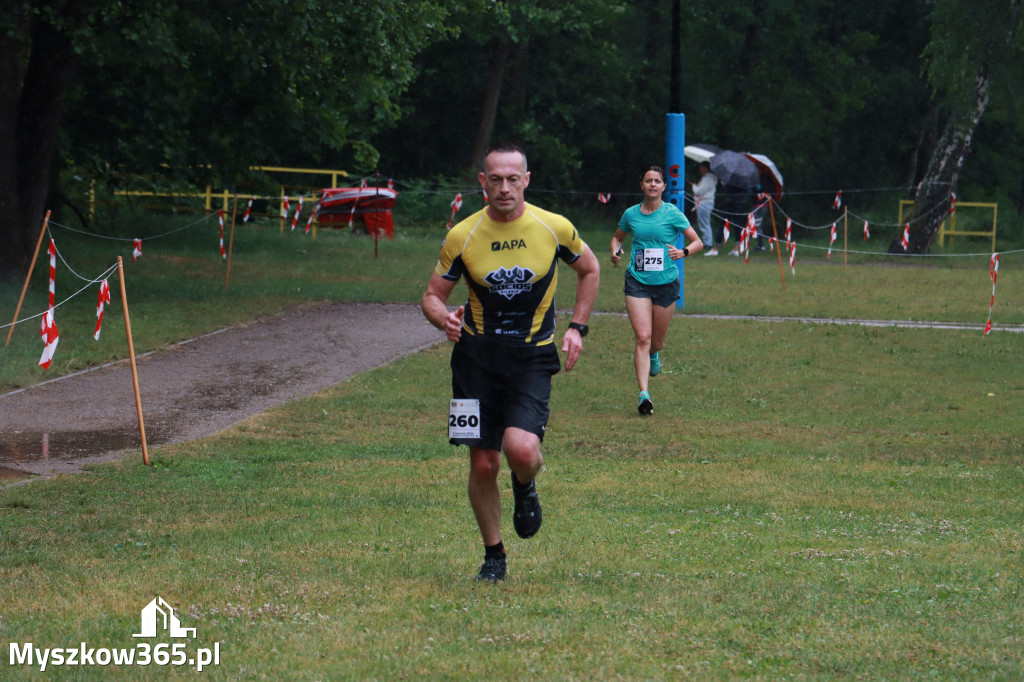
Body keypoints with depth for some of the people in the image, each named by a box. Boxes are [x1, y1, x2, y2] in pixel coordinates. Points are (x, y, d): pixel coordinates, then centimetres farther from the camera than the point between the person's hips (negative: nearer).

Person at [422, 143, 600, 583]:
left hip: (533, 357, -1)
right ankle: (493, 555, 19)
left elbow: (589, 269, 14)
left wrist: (577, 328, 6)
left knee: (521, 448, -22)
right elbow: (433, 295, 4)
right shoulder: (462, 236, -5)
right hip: (476, 354, 1)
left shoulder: (554, 229, -5)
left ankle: (525, 487, 15)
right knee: (483, 463, 0)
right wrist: (443, 318, -20)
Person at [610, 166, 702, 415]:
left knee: (656, 341, 11)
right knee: (643, 337, -14)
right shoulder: (631, 214, 4)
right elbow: (618, 237, 23)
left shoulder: (672, 214, -3)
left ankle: (653, 355, 50)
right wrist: (615, 252, 0)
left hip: (666, 283, 0)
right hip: (637, 282, 0)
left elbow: (698, 242, 2)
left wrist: (683, 252, -19)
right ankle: (643, 395, -17)